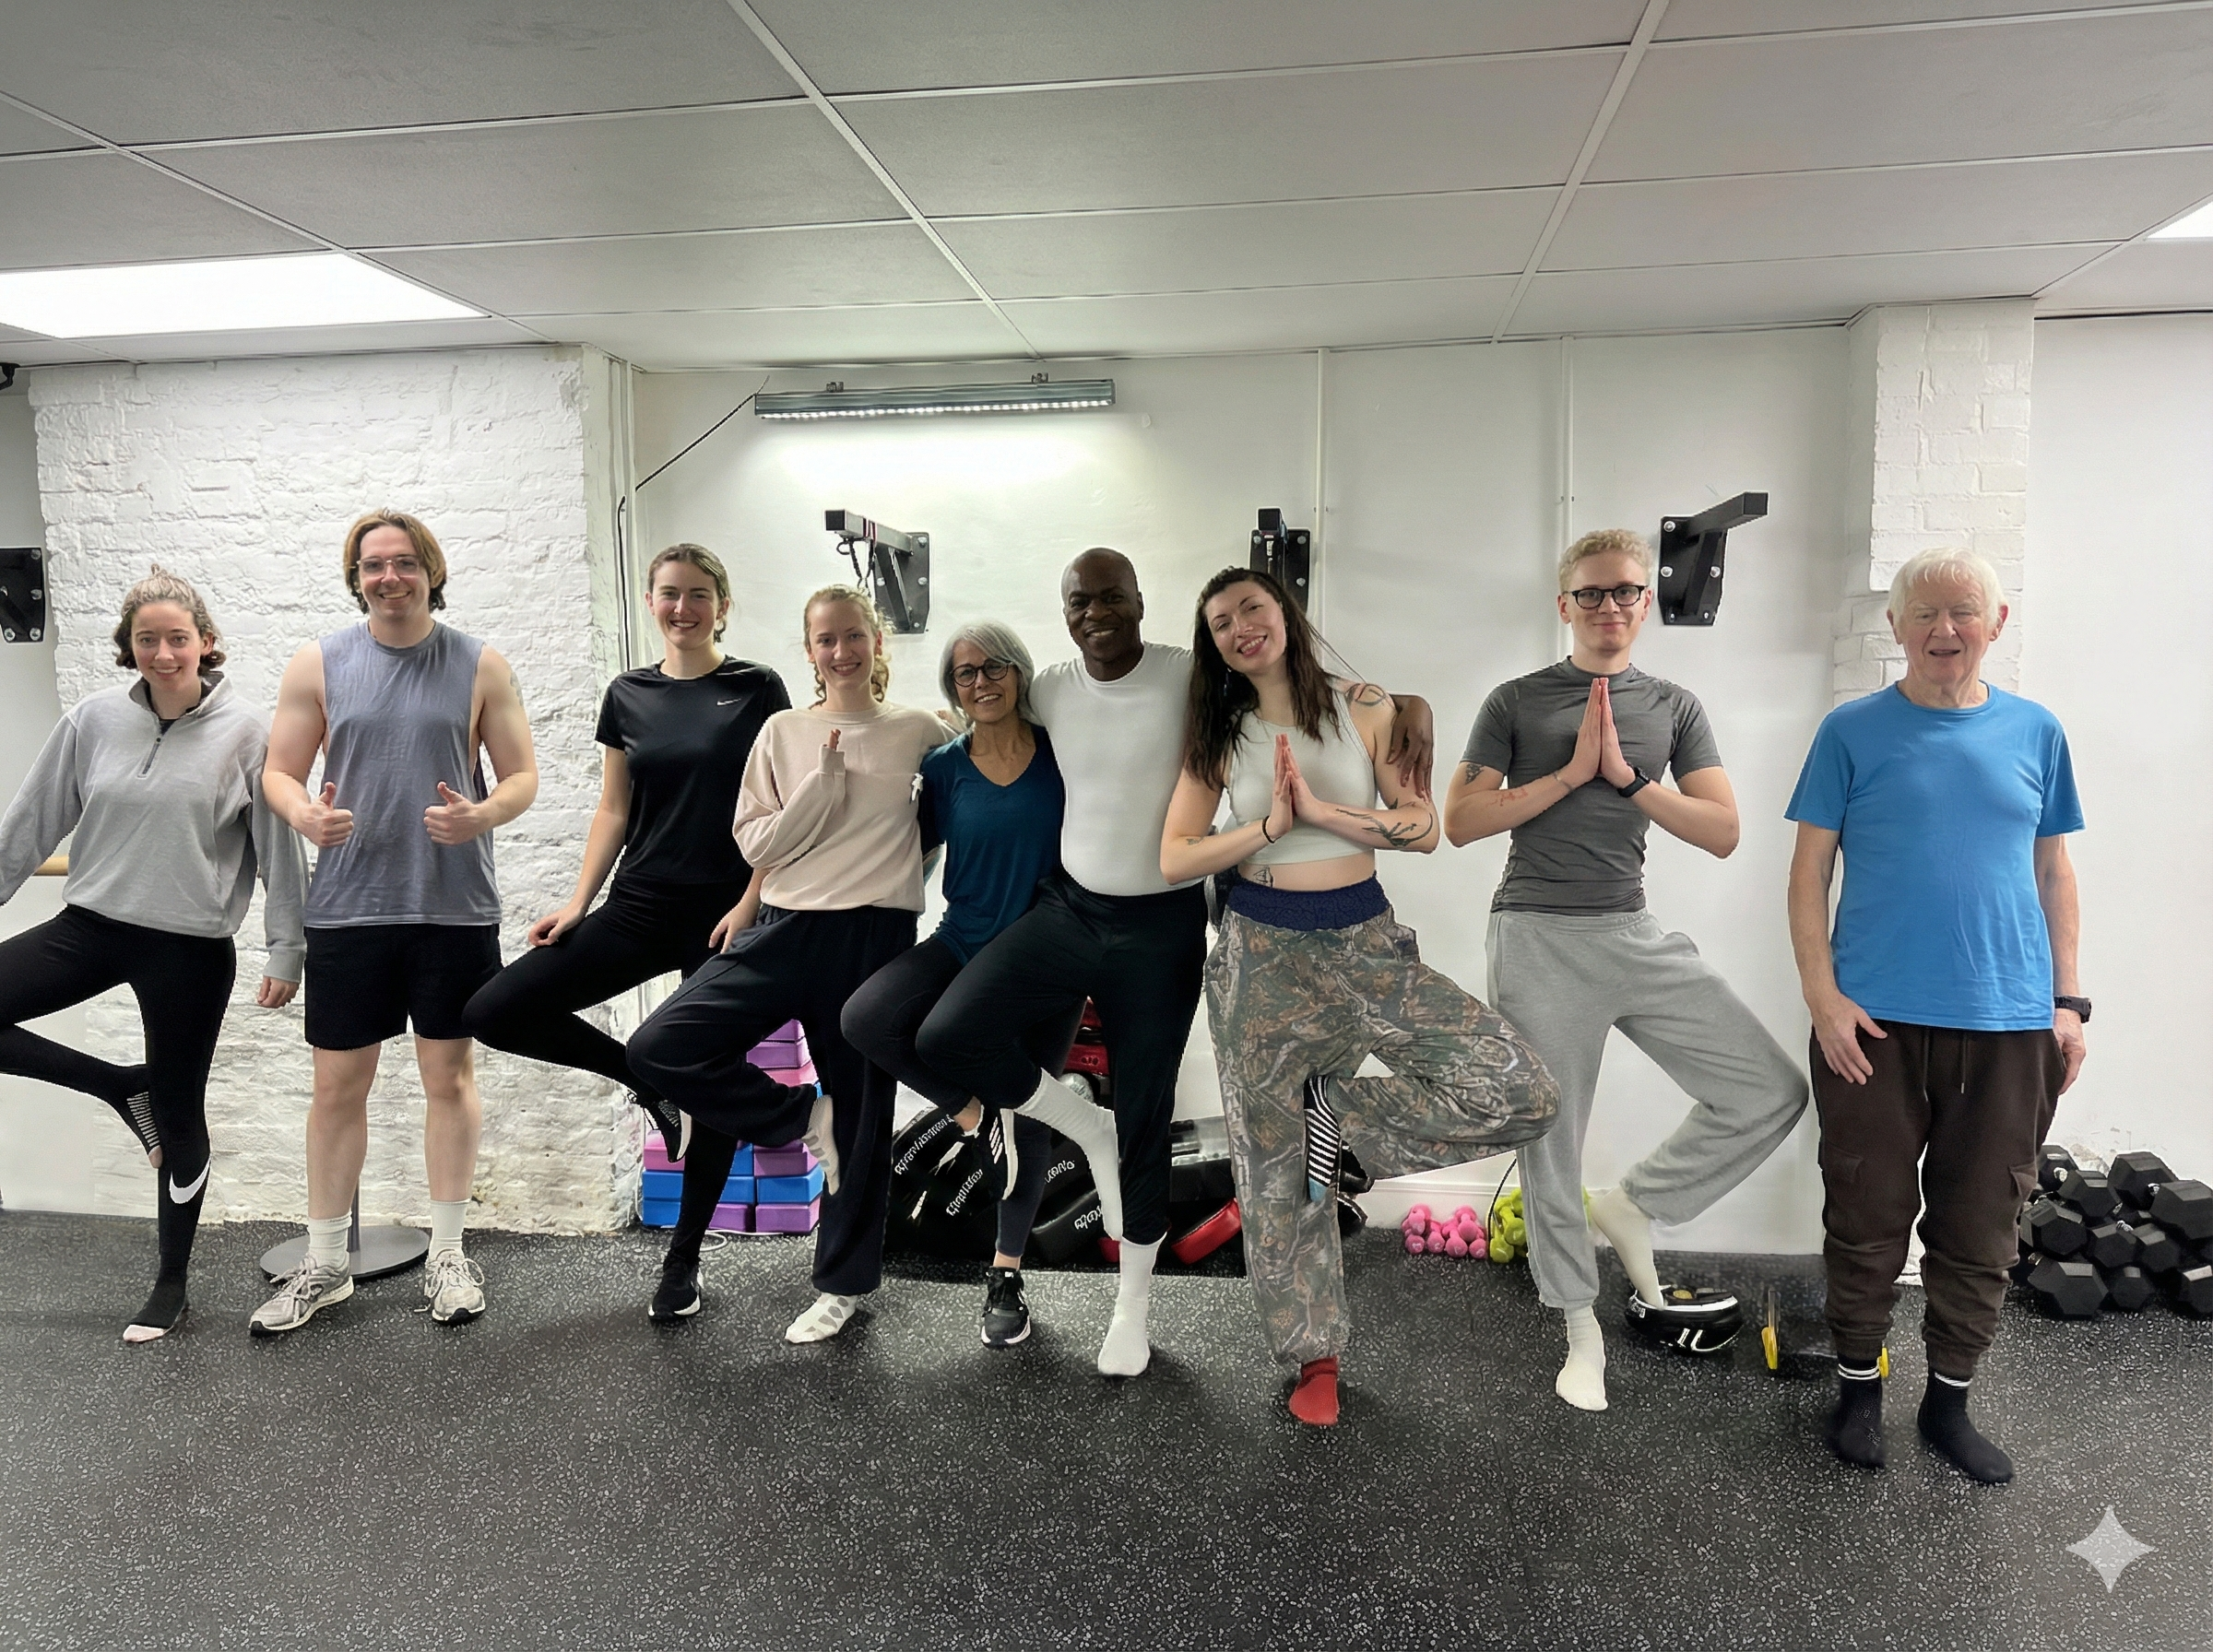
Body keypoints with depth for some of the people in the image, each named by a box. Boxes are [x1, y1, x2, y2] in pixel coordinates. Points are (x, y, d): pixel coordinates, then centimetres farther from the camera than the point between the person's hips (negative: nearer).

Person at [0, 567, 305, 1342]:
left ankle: (171, 1287, 25)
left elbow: (278, 850, -6)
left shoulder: (246, 732, -8)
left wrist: (286, 951, -5)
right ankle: (124, 1087, 10)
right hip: (90, 927, 4)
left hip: (191, 950, -4)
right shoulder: (93, 719, 0)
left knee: (179, 1116, 7)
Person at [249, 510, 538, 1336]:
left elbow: (522, 774, 2)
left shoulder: (480, 666, 2)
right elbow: (279, 770, 6)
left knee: (449, 1075, 8)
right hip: (348, 906, 1)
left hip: (454, 905, -1)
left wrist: (483, 815, -20)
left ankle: (446, 1254, 22)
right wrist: (303, 814, -17)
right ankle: (323, 1263, 23)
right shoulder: (318, 664, 4)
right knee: (338, 1084, 6)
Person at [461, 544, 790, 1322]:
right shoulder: (628, 696, 8)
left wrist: (749, 908, -13)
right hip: (640, 907, 4)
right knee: (494, 1012, -9)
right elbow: (613, 810, 10)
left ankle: (683, 1258, 24)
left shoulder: (756, 690, -3)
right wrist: (578, 903, 0)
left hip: (727, 915, -3)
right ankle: (646, 1078, 12)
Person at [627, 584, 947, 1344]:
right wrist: (825, 780, -10)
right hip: (785, 929, 2)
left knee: (862, 1116, 6)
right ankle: (805, 1117, 7)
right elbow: (755, 843, -1)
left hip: (874, 937, -2)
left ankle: (843, 1284, 27)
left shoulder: (918, 731, 2)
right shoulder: (783, 732, 5)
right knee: (658, 1047, -13)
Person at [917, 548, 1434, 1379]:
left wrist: (1408, 704, -27)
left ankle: (1133, 1302, 31)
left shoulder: (1195, 678, -12)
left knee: (1145, 1120, 7)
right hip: (1068, 909, 4)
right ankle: (1084, 1122, 14)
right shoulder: (1050, 691, 1)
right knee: (943, 1038, -13)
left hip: (1163, 927, -3)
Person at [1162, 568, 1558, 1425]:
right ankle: (1313, 1355, 24)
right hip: (1263, 958, 0)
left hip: (1365, 944, 0)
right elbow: (1174, 859, -3)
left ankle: (1337, 1110, 4)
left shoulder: (1365, 709, -1)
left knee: (1521, 1092, -14)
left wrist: (1322, 812, -18)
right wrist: (1269, 825, -15)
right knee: (1275, 1166, 5)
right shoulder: (1221, 736, 3)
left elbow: (1424, 828, -7)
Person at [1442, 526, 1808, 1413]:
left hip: (1634, 934, 3)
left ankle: (1632, 1204, 15)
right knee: (1550, 1141, 4)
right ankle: (1581, 1329, 23)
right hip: (1537, 939, -3)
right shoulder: (1516, 701, 3)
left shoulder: (1674, 706, 11)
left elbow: (1723, 832, 2)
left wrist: (1627, 776, -9)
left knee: (1773, 1091, -6)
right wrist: (1571, 772, -11)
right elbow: (1460, 820, -5)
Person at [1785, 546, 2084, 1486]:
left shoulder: (2035, 733, 7)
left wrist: (2067, 1000, 6)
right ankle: (1859, 1387, 26)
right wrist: (1823, 995, -9)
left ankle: (1949, 1401, 29)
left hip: (2009, 1025, 3)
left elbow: (2054, 873, 11)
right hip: (1875, 1021, -2)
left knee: (1981, 1228, 11)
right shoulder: (1854, 731, -1)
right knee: (1868, 1215, 7)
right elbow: (1810, 869, -1)